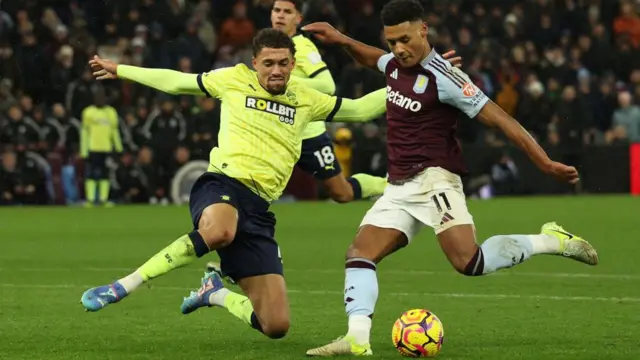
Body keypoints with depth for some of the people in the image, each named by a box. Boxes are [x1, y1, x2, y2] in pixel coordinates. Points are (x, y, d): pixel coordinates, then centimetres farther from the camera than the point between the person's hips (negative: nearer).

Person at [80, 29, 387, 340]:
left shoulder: (306, 100, 17)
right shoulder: (235, 80, 10)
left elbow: (359, 109, 21)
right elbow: (176, 82, 21)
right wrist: (120, 71, 27)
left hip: (258, 209, 4)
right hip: (222, 184, -4)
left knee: (276, 326, -5)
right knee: (218, 232, -46)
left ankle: (216, 293, 27)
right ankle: (123, 286, -36)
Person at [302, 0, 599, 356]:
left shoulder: (443, 77, -15)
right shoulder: (395, 64, 9)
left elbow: (500, 119, -17)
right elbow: (373, 58, 38)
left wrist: (546, 163, -23)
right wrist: (341, 39, 22)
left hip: (434, 179, -8)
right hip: (399, 187, 8)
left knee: (469, 262, -24)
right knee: (360, 253, -8)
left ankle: (551, 241, -8)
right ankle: (357, 338, -19)